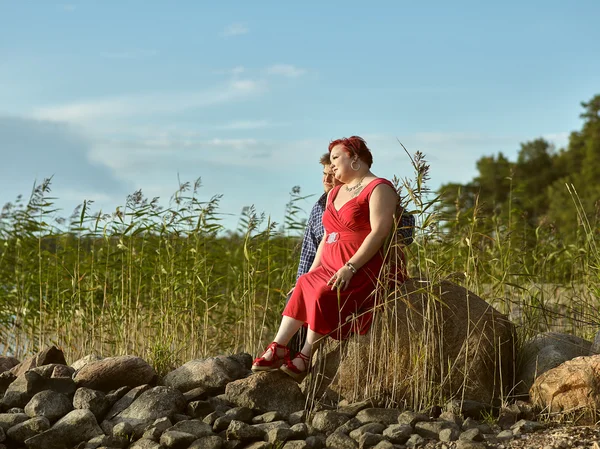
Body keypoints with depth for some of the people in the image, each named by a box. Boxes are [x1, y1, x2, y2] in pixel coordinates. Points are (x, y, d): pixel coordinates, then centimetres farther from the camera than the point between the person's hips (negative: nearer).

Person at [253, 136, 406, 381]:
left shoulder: (378, 189, -6)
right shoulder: (335, 193, 22)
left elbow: (379, 232, -18)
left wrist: (350, 267, -25)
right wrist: (313, 270, 8)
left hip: (363, 268, -8)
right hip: (331, 267, 8)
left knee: (324, 294, -30)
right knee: (303, 287, -17)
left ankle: (305, 358, -24)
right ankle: (278, 348, -24)